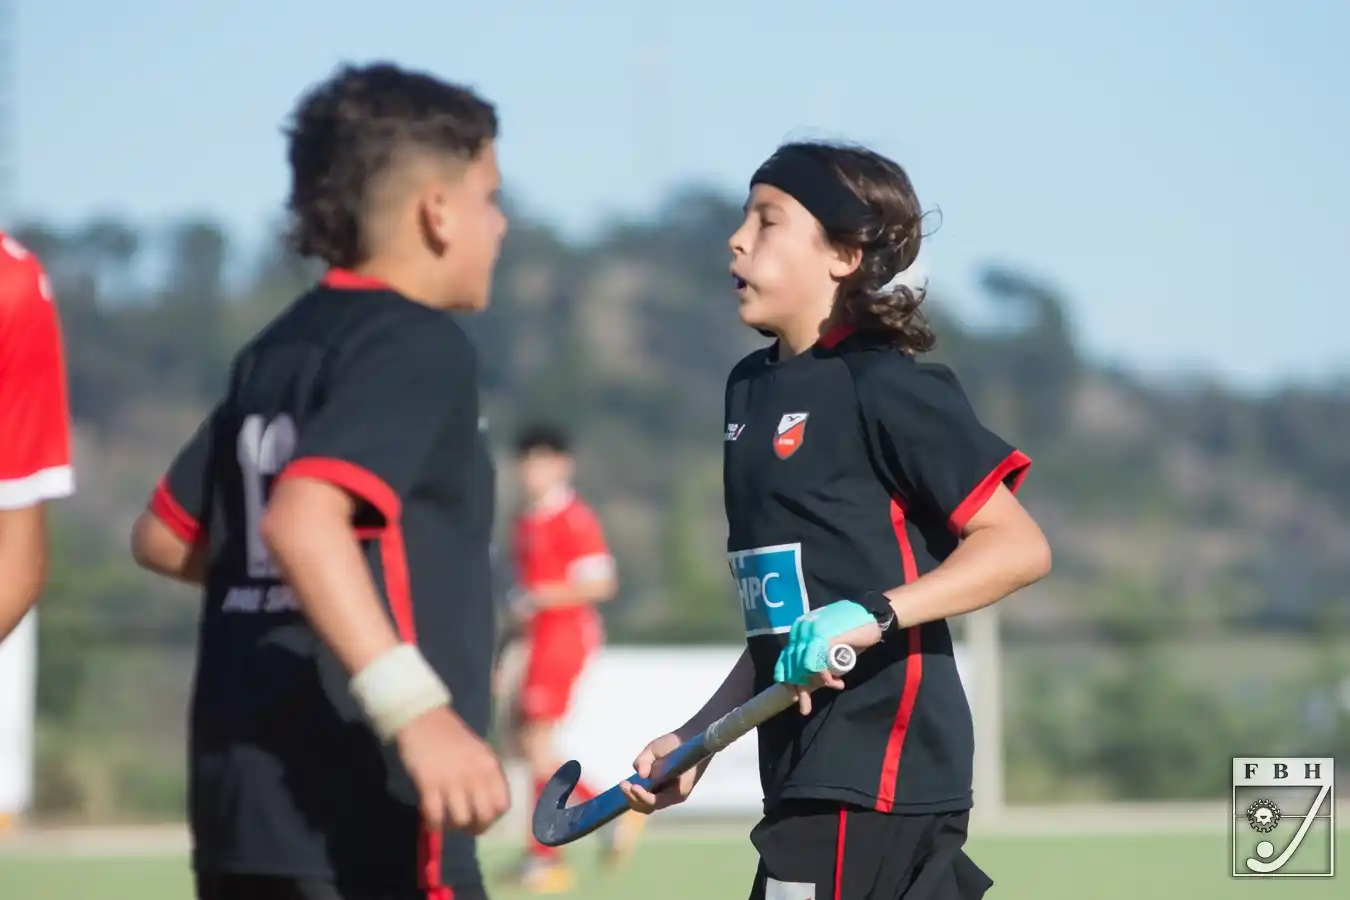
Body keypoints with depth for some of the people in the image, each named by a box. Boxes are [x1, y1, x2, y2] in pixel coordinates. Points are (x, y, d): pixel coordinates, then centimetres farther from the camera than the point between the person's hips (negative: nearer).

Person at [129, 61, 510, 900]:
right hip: (362, 817, -9)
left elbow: (166, 536, 23)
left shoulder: (277, 352, 16)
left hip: (240, 808, 9)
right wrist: (413, 704, -34)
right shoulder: (417, 345, -10)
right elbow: (304, 518, -26)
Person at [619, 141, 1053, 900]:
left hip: (881, 763, -9)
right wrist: (701, 734, 17)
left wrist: (872, 616, -25)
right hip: (806, 766, 9)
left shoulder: (884, 388, -10)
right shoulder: (753, 388, 16)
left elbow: (1019, 546, -14)